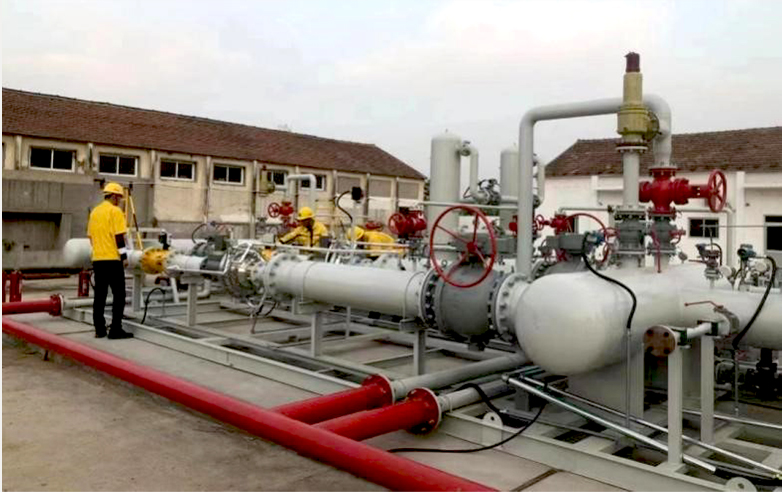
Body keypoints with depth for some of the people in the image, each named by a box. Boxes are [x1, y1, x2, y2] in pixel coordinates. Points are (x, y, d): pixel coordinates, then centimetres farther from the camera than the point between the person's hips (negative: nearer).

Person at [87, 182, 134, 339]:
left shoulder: (94, 212, 15)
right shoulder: (115, 211, -8)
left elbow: (90, 235, 19)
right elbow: (119, 236, -14)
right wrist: (124, 256, -10)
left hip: (97, 258, 7)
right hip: (112, 259, -7)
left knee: (100, 295, 9)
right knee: (119, 294, -3)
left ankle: (99, 329, 11)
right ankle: (115, 330, -5)